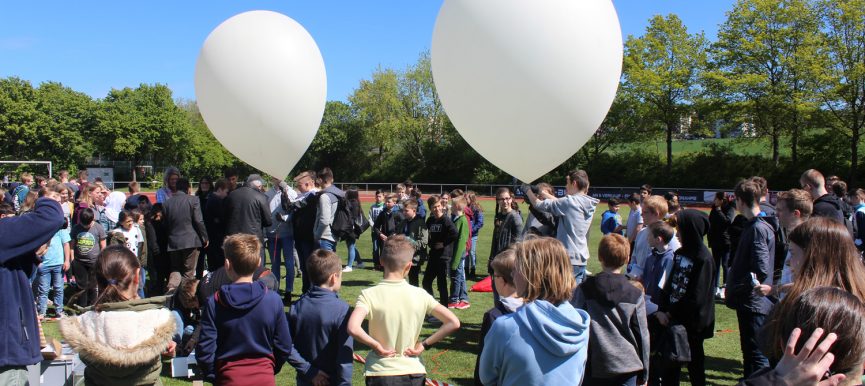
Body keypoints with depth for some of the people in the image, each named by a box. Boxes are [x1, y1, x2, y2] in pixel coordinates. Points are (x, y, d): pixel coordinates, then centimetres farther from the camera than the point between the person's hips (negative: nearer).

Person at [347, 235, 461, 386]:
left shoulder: (369, 295, -12)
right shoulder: (420, 295, -6)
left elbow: (353, 328, -28)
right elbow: (453, 323, -8)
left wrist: (377, 346, -13)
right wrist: (424, 344, -3)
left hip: (380, 373, -1)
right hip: (413, 372, 2)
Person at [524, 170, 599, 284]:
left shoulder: (570, 202, -15)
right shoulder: (589, 204, 8)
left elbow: (539, 205, -8)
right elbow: (559, 203, 17)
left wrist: (528, 190, 9)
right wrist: (541, 192, 18)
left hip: (569, 259, -8)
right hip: (582, 259, 8)